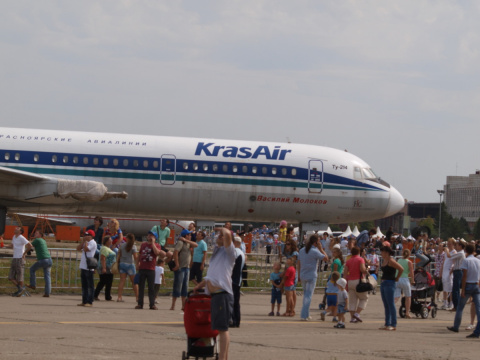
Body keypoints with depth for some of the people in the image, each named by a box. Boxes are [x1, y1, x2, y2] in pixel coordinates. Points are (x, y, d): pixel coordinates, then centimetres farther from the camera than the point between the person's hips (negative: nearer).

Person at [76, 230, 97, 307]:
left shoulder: (92, 243, -9)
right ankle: (84, 301, 15)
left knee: (89, 285, -6)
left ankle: (89, 302, -6)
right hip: (83, 267, 9)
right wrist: (83, 241, 4)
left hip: (89, 268, -9)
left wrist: (85, 241, -9)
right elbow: (78, 249, 12)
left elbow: (86, 249, -21)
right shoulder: (85, 243, 18)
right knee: (84, 285, 11)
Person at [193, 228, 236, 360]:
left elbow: (227, 234, -21)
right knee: (220, 328, 10)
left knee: (222, 328, -11)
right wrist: (200, 286, 32)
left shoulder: (228, 252, -2)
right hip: (214, 294, 9)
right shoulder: (216, 253, 24)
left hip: (223, 294, -9)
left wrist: (224, 230, -1)